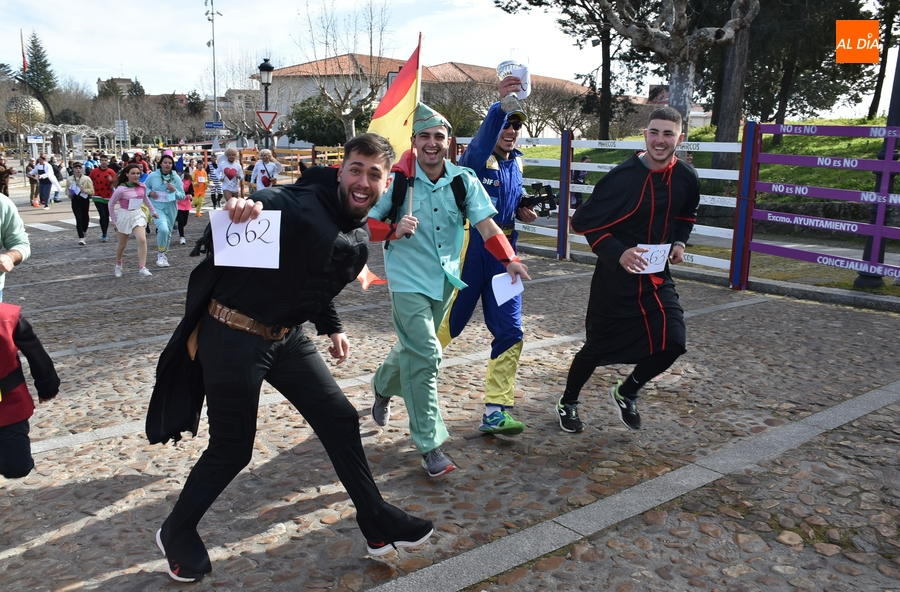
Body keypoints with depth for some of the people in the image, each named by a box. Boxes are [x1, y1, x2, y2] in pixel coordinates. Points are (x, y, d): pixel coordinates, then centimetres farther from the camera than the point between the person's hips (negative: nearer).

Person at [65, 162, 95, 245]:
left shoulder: (87, 179, -3)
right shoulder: (70, 179, 4)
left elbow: (92, 191, -4)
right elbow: (67, 190, 16)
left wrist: (85, 190, -22)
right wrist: (69, 194, -6)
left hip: (85, 200, 0)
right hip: (75, 201, 0)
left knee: (85, 218, 9)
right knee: (78, 218, -8)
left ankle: (83, 231, 38)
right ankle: (81, 237, -8)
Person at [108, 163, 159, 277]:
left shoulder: (142, 187, -3)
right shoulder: (121, 189, -16)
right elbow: (111, 204, -6)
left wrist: (153, 211, 21)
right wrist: (114, 221, -3)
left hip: (138, 215, 3)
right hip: (124, 216, -2)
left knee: (142, 240, -19)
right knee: (122, 244, 14)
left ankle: (142, 267, -14)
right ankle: (118, 265, 41)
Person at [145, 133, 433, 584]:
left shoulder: (359, 238, 5)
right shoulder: (304, 205, -21)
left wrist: (332, 327, 13)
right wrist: (242, 205, -56)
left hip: (287, 337, 8)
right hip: (233, 337, -8)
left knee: (341, 421, 9)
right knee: (232, 449, 4)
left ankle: (378, 525, 25)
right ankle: (176, 533, 33)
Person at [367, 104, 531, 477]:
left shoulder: (463, 180, -3)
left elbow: (486, 223, -11)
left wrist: (509, 259, -26)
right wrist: (394, 230, -27)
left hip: (445, 279, 5)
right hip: (408, 280, -4)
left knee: (415, 347, 21)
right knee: (425, 356, -13)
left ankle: (383, 386, 54)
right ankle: (429, 445, -2)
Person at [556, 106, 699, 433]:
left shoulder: (687, 179, -1)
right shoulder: (623, 176, -16)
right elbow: (584, 220, -13)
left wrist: (679, 242, 0)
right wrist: (618, 253, -24)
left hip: (657, 277, 5)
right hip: (614, 278, -4)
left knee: (672, 342, -9)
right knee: (598, 347, 7)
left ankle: (626, 393, 20)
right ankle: (568, 403, 34)